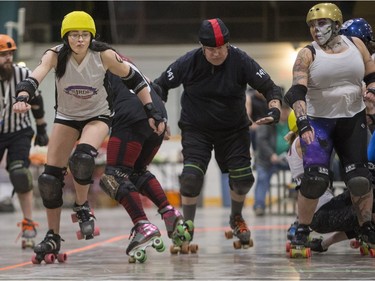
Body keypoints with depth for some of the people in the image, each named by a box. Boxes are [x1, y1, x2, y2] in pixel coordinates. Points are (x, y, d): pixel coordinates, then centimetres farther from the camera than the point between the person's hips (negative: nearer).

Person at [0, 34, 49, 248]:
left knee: (20, 176, -18)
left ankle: (29, 225, -7)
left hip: (20, 132, -1)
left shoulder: (23, 75, -13)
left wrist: (41, 130, 10)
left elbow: (36, 102, 3)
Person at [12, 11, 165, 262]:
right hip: (66, 117, 2)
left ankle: (82, 207, -2)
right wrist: (22, 97, -58)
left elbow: (134, 78, -10)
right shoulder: (56, 55, -21)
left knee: (82, 157, -32)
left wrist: (152, 111, -13)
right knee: (50, 177, -3)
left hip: (98, 116, -2)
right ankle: (53, 237, 14)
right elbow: (35, 77, -37)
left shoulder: (104, 55, -22)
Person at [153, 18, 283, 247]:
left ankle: (236, 217, 29)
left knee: (243, 178, -4)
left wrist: (275, 109, -29)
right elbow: (160, 86, -4)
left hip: (234, 129, 1)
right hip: (196, 129, -1)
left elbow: (270, 87, -11)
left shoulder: (241, 61, -17)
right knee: (192, 176, -19)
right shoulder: (189, 63, -18)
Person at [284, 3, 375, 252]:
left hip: (353, 120, 3)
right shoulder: (308, 55, -7)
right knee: (316, 178, -17)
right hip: (318, 121, -3)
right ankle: (302, 230, 0)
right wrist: (302, 123, -32)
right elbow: (297, 92, -17)